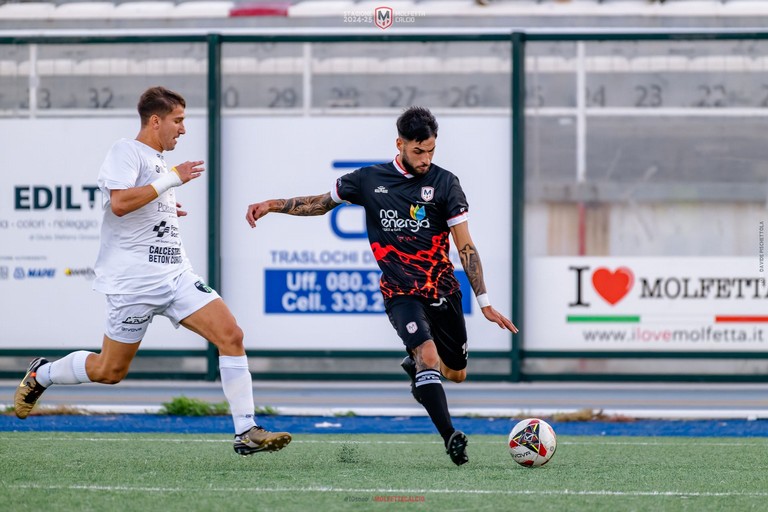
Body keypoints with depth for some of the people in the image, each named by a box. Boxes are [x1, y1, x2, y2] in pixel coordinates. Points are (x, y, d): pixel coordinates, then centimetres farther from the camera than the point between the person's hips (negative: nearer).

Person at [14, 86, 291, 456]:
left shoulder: (157, 160, 19)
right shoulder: (126, 151, -9)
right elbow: (119, 203, -26)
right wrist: (170, 179, -23)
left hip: (175, 275, 8)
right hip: (133, 281, -8)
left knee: (231, 335, -10)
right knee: (110, 371, 2)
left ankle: (246, 432, -11)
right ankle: (41, 375, 30)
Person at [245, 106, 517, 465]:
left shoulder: (444, 183, -4)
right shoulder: (369, 180, 0)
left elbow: (465, 246, -4)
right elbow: (321, 203, 15)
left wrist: (484, 303, -9)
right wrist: (271, 205, 3)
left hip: (443, 291, 2)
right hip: (400, 293, -2)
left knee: (456, 374, 11)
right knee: (428, 353, -27)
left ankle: (414, 365, 45)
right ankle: (451, 437, -28)